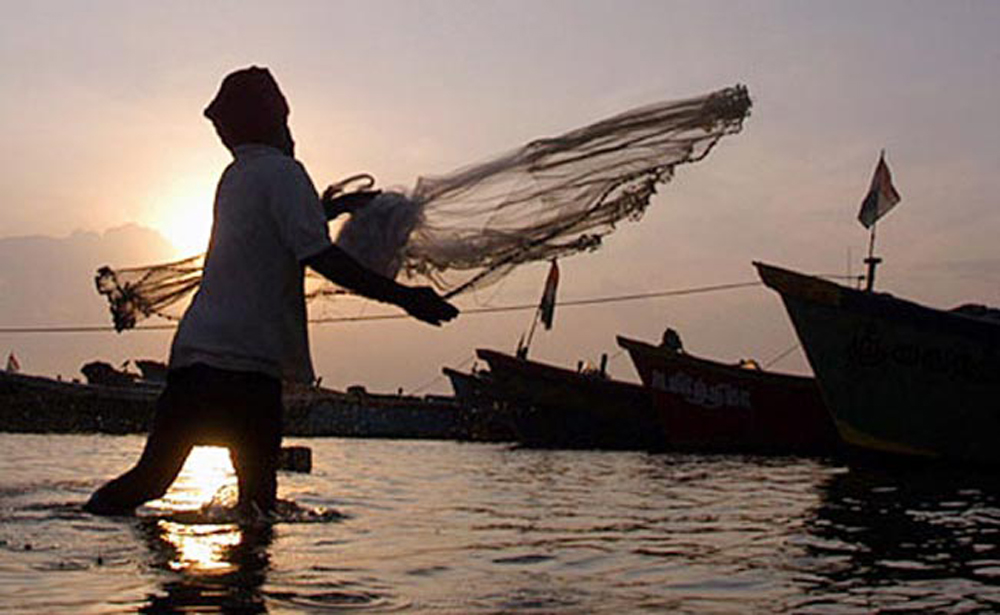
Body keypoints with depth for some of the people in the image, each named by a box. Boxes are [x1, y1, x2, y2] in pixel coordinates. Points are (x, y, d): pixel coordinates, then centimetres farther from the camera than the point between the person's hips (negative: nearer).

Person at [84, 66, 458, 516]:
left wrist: (332, 206, 44)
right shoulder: (280, 171, -5)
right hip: (244, 363, -8)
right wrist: (403, 297, -11)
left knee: (153, 475, 9)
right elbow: (321, 257, -14)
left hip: (194, 351, 8)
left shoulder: (234, 177, 20)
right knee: (257, 495, -5)